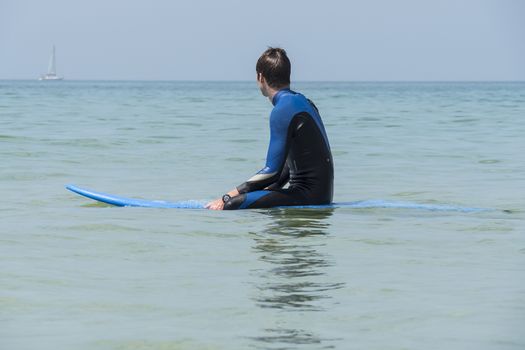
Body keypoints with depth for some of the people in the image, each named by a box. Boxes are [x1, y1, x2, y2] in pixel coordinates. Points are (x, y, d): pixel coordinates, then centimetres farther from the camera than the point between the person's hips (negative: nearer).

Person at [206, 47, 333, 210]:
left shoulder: (283, 110, -14)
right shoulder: (302, 102, 16)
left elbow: (273, 171, -18)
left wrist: (226, 199, -17)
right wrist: (267, 190, 21)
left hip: (309, 195, -10)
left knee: (230, 205, -24)